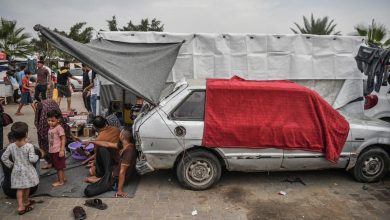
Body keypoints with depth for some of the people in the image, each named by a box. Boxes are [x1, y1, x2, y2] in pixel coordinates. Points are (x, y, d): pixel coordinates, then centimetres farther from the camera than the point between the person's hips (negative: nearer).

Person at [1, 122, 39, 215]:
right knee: (26, 187, 16)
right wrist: (37, 156, -2)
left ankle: (20, 206, 6)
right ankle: (26, 202, 34)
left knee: (19, 189, 9)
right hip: (27, 170, -3)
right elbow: (32, 159, -22)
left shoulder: (11, 146, -5)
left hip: (17, 170, 3)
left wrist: (10, 165, 11)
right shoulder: (29, 146, -20)